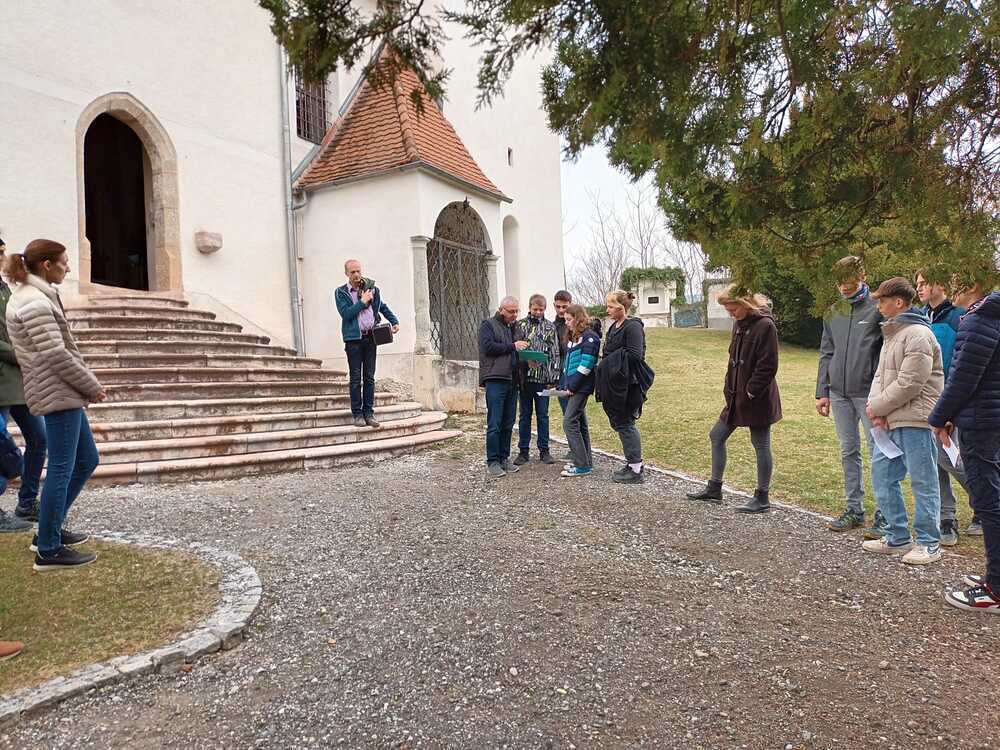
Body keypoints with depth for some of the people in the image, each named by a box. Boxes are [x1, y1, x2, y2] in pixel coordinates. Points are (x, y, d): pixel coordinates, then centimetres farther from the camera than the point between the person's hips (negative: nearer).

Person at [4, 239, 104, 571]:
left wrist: (86, 385, 15)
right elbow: (56, 355, -19)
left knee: (87, 460, 17)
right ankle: (49, 550, 5)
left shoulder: (26, 297, 17)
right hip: (59, 394, -10)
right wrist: (93, 386, -9)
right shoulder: (35, 302, -14)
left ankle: (51, 529, 26)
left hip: (64, 393, 10)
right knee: (61, 470, -4)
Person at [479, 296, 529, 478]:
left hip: (512, 380, 7)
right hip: (495, 380, -7)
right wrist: (512, 346, -11)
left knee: (508, 424, 9)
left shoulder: (513, 327, 22)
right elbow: (488, 346, -14)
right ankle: (492, 462, -1)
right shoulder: (488, 325, 1)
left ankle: (504, 458, 17)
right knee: (494, 424, -7)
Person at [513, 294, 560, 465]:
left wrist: (553, 377, -2)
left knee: (543, 415, 7)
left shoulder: (550, 327, 6)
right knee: (525, 415, 7)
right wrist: (525, 361, -15)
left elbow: (555, 353, 4)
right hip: (525, 376, 0)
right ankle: (523, 451, 15)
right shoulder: (519, 325, 3)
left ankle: (544, 450, 15)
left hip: (543, 377, 0)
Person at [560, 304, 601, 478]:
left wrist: (572, 386, -17)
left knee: (569, 422, -11)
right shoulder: (573, 337, 18)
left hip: (581, 387, -9)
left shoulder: (589, 337, -11)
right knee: (580, 423, 12)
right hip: (572, 386, 9)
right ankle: (586, 461, 20)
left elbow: (585, 366, -18)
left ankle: (582, 465, -6)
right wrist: (563, 385, 11)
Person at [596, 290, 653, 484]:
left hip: (628, 385, -9)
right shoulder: (613, 327, 15)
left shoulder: (633, 327, -14)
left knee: (625, 424, -3)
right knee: (619, 423, 14)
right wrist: (606, 362, 1)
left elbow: (634, 355, -23)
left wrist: (610, 360, -14)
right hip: (614, 384, 9)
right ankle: (632, 464, 26)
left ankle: (636, 470, 6)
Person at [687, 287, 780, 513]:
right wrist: (730, 389, 8)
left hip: (757, 400, -9)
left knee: (761, 446, 3)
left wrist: (750, 392, -17)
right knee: (717, 436, 13)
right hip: (737, 397, 9)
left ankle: (763, 499, 16)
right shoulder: (739, 324, 10)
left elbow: (768, 366, -19)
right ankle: (714, 489, 26)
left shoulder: (765, 325, -16)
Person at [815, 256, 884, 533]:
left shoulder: (878, 309, -4)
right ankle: (855, 509, 21)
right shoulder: (833, 313, 12)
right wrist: (822, 392, 9)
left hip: (869, 393, -5)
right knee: (849, 451, 11)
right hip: (839, 393, 5)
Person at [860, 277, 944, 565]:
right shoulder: (891, 332, 16)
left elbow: (909, 384, -19)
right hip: (890, 420, 9)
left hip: (914, 421, -9)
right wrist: (875, 405, -2)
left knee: (923, 482, 2)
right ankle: (898, 537, 23)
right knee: (881, 474, 12)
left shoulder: (918, 335, -14)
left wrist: (877, 407, -11)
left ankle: (929, 543, 14)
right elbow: (880, 374, 14)